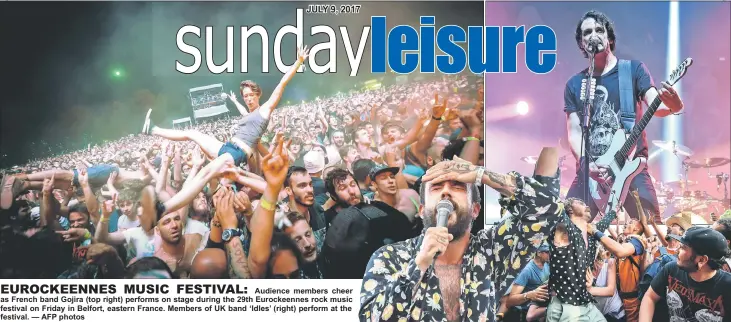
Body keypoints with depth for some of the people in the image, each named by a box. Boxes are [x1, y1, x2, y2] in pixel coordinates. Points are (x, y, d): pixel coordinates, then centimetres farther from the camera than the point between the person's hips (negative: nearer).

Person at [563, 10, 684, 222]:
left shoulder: (633, 69, 6)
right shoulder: (574, 85, 12)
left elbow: (655, 106, -6)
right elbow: (574, 130, 8)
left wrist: (673, 105, -30)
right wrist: (585, 163, -10)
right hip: (589, 171, 3)